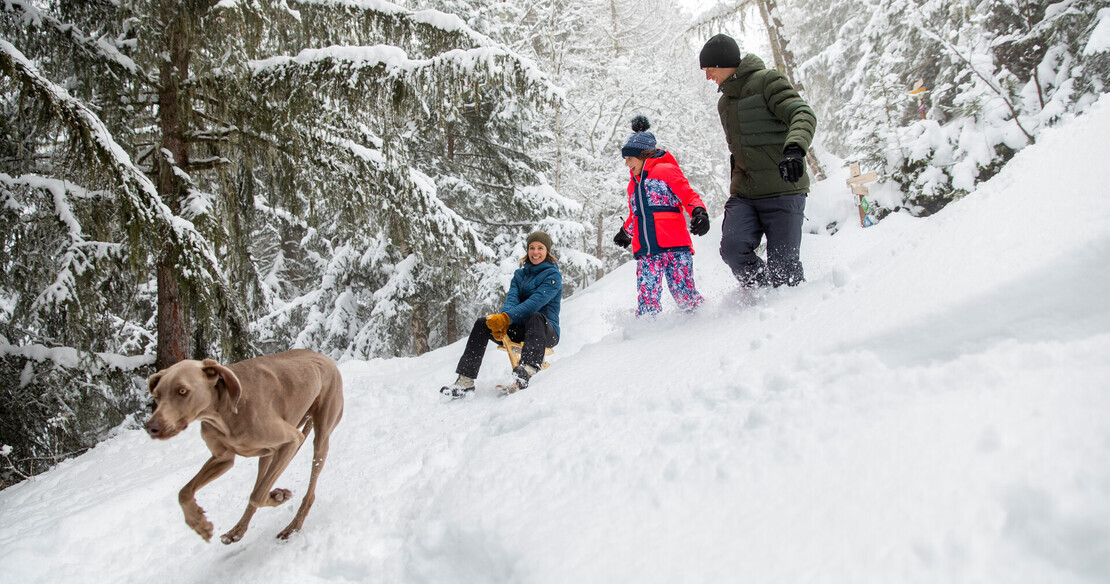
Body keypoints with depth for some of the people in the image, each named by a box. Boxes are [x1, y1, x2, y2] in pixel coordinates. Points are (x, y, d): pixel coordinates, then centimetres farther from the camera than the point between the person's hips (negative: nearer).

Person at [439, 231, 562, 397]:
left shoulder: (553, 275, -5)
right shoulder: (520, 274, 15)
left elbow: (535, 302, -21)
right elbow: (512, 298, -2)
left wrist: (507, 318, -32)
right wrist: (502, 319, -25)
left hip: (546, 332, -6)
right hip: (520, 329, 6)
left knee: (536, 317, -39)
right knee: (481, 324, -11)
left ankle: (529, 369, -63)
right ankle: (466, 380, -17)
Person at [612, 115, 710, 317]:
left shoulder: (666, 170, 5)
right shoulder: (633, 184, 25)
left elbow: (689, 195, -4)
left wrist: (699, 211, -23)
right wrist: (625, 232, 51)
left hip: (675, 246, -5)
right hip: (645, 251, 6)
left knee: (684, 296, -10)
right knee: (647, 299, -8)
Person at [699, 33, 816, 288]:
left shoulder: (767, 81, -2)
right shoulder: (724, 102, 21)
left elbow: (803, 114, -17)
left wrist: (794, 148, -37)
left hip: (782, 190, -6)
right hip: (744, 195, 6)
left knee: (783, 267, -10)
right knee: (733, 248, -17)